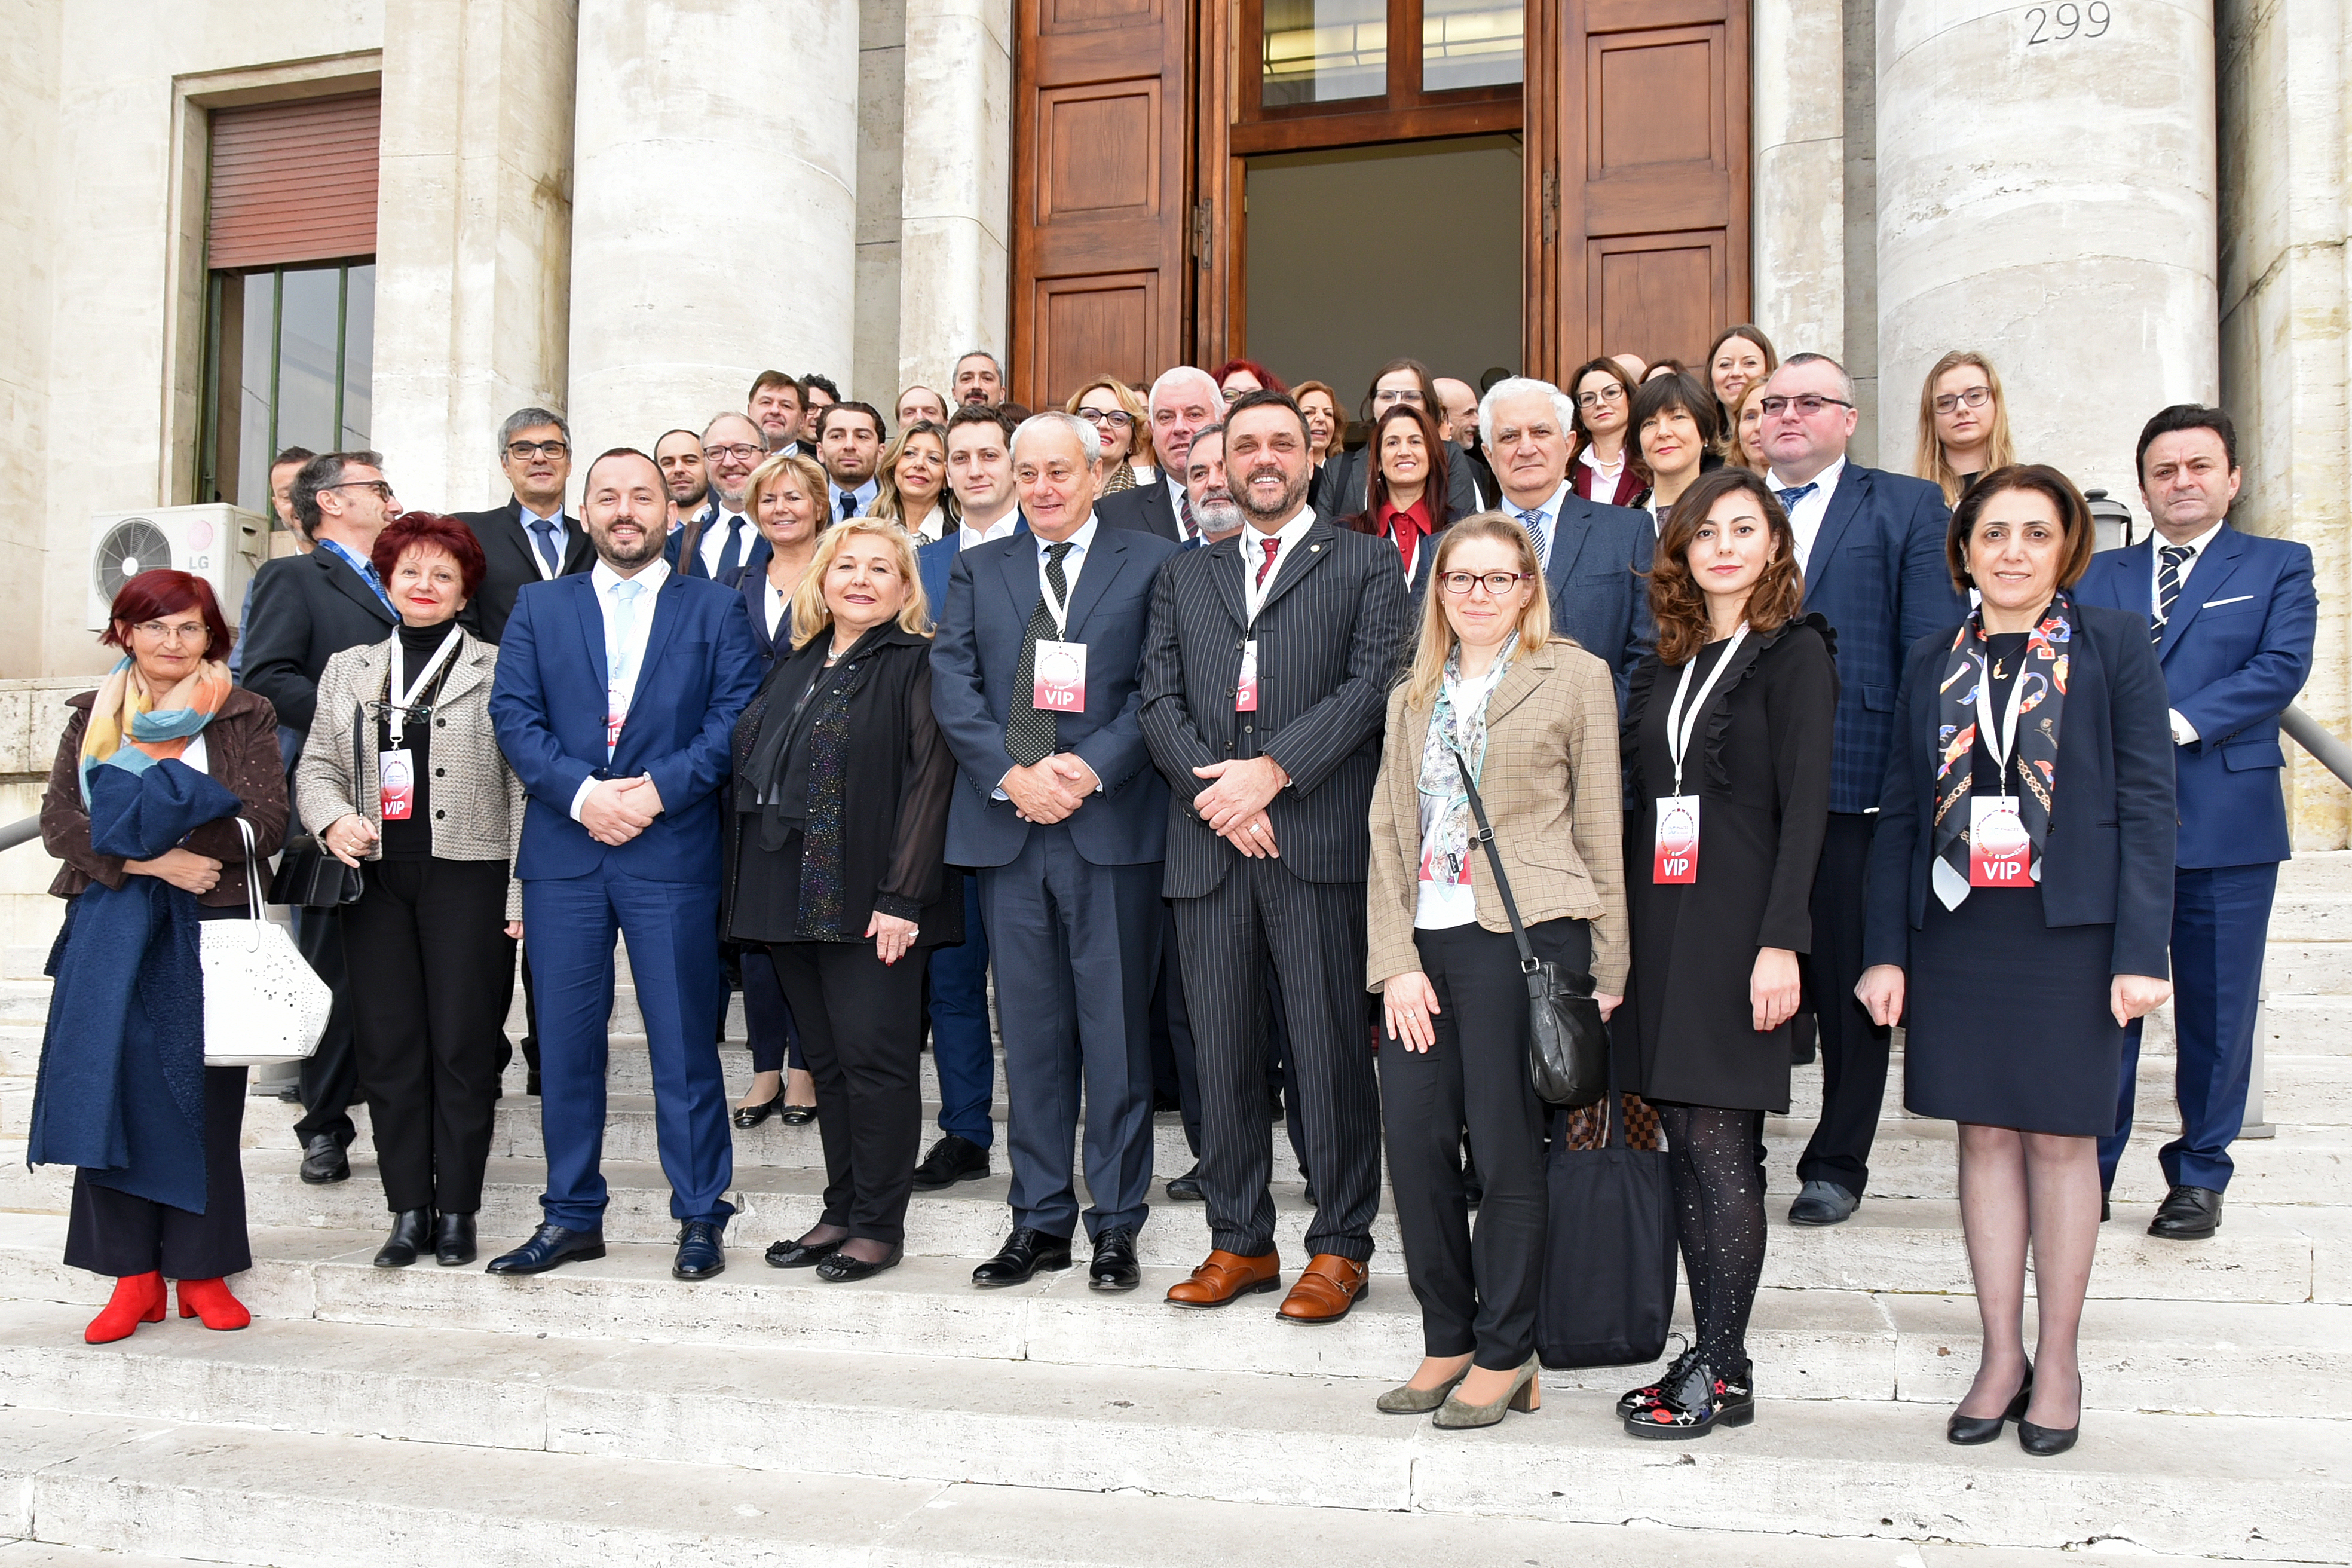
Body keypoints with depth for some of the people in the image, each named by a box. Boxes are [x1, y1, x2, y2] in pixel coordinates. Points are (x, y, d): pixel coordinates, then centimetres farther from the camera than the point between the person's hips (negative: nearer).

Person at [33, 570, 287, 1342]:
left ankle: (202, 1269, 10)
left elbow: (265, 825, -8)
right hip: (110, 929, 2)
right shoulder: (92, 716, 12)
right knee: (111, 1092, -2)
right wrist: (151, 860, -14)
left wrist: (145, 815, -13)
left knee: (204, 1097, 0)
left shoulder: (246, 717, 4)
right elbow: (58, 822, 0)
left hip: (210, 929, -2)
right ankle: (133, 1276, 6)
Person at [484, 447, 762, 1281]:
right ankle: (572, 1217, 18)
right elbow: (513, 714, 3)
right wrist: (582, 792, -11)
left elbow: (735, 718, -2)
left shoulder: (716, 609, 8)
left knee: (684, 1041, 0)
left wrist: (658, 790, -13)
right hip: (563, 853, 2)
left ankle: (700, 1217, 11)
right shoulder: (539, 607, 13)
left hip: (673, 850, -2)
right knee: (566, 1040, 6)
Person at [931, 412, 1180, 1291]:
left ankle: (1117, 1222, 12)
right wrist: (1012, 776, -9)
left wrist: (1092, 767, -15)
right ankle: (1041, 1219, 18)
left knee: (1116, 1027, 1)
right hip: (1006, 825, 3)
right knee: (1031, 1030, 8)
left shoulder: (1150, 565, 6)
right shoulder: (978, 570, 15)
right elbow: (952, 687, 5)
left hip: (1111, 823, -3)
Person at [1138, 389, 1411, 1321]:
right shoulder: (1183, 578, 20)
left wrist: (1272, 771, -13)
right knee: (1220, 1050, 6)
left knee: (1330, 1046, -2)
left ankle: (1339, 1246, 10)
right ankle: (1238, 1241, 17)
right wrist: (1212, 790, -7)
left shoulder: (1366, 565, 10)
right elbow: (1160, 699, 10)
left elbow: (1373, 683, -3)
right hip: (1208, 841, 3)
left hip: (1321, 836, -3)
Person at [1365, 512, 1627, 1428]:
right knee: (1413, 1143, 2)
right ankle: (1448, 1342, 19)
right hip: (1426, 941, 5)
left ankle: (1506, 1356, 15)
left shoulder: (1575, 678, 4)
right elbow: (1389, 831, 13)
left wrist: (1607, 967, -1)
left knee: (1507, 1150, 0)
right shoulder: (1414, 696, 18)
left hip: (1525, 935, -5)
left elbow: (1600, 827, 2)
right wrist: (1395, 962, 2)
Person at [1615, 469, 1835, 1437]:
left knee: (1719, 1145, -6)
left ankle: (1723, 1374, 4)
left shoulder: (1794, 652, -2)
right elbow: (1644, 801, 14)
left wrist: (1781, 942, -17)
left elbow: (1805, 806, -9)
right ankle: (1705, 1355, 16)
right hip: (1660, 921, 6)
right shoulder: (1666, 662, 16)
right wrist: (1624, 933, 8)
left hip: (1737, 922, -6)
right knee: (1685, 1144, 8)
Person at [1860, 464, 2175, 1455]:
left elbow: (2147, 802, -3)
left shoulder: (2114, 644, 0)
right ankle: (2000, 1355, 18)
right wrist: (1885, 951, 4)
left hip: (2068, 929, -3)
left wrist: (2141, 951, -10)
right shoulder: (1931, 664, 9)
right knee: (1985, 1135, 7)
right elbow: (1900, 811, 9)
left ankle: (2057, 1359, 18)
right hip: (1956, 928, 3)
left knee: (2059, 1139, 4)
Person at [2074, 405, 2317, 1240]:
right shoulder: (2097, 574, 15)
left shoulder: (2279, 567, 9)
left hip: (2225, 822, -1)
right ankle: (2087, 1171, 12)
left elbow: (2281, 668, -6)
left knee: (2216, 1007, 5)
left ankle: (2199, 1175, 18)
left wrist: (2180, 722, -17)